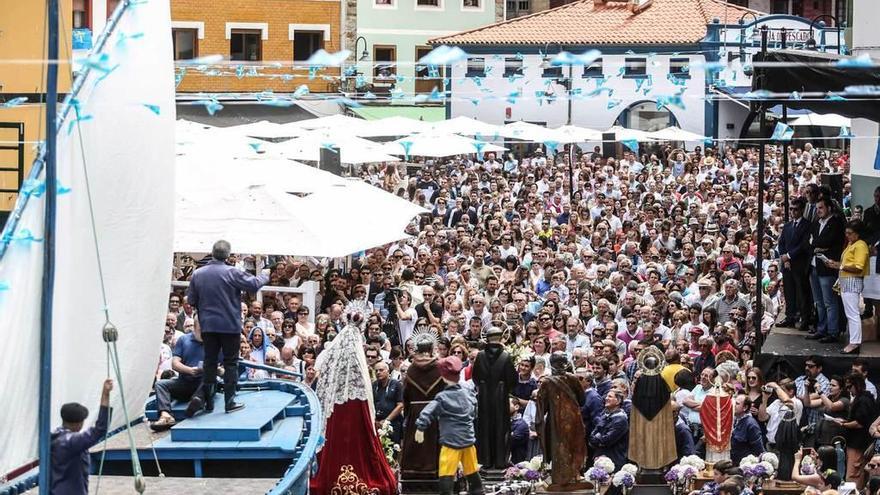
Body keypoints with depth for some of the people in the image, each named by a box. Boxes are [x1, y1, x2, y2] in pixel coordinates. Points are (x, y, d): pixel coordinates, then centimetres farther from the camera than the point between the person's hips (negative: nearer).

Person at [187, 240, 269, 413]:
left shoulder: (198, 274, 0)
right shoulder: (232, 273, -14)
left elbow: (191, 300, 6)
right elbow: (253, 285, -10)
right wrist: (265, 277, 10)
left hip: (207, 325, 4)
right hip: (229, 325, -4)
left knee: (210, 362, 10)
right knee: (230, 363, 4)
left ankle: (208, 402, 12)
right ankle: (230, 402, 2)